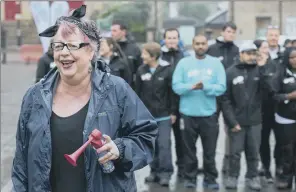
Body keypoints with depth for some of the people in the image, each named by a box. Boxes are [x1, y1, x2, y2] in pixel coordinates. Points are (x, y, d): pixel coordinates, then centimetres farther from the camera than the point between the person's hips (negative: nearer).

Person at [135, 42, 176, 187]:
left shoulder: (167, 70, -8)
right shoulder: (141, 70, 3)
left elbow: (172, 92, -6)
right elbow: (138, 92, 7)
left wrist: (173, 112, -6)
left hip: (164, 115, -4)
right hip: (147, 115, 4)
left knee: (164, 144, -7)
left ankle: (165, 173, -1)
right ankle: (155, 171, 19)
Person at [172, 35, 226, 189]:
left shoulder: (216, 63, 1)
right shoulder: (184, 63, 1)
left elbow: (221, 87, -5)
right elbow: (176, 86, -5)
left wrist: (205, 87, -21)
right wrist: (191, 86, -22)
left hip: (209, 113, 0)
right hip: (188, 113, 0)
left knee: (210, 149, 6)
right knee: (189, 148, 9)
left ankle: (210, 178, 18)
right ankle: (190, 178, 20)